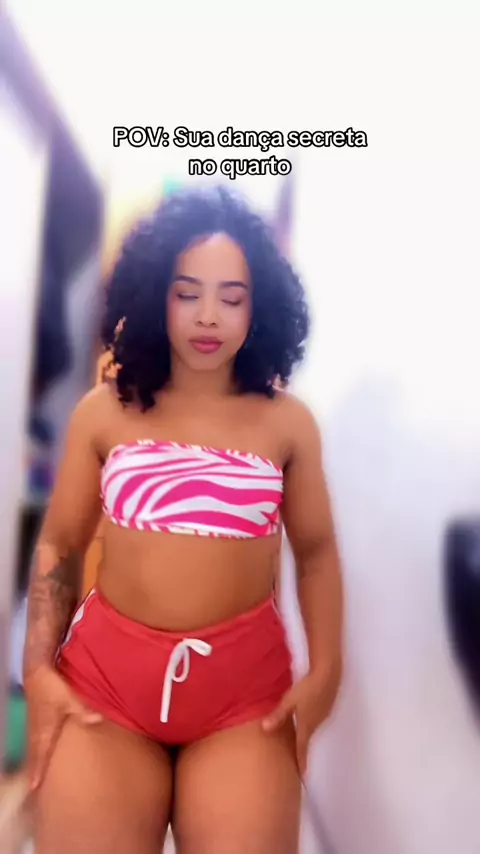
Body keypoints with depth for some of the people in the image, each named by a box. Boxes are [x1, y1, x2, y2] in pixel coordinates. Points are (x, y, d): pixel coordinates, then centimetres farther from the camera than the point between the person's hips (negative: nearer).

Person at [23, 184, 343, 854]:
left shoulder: (287, 422, 2)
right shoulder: (103, 413, 2)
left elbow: (316, 551, 7)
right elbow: (59, 545, 7)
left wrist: (325, 670, -2)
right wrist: (38, 670, -1)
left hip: (246, 683, 0)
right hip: (104, 672, 1)